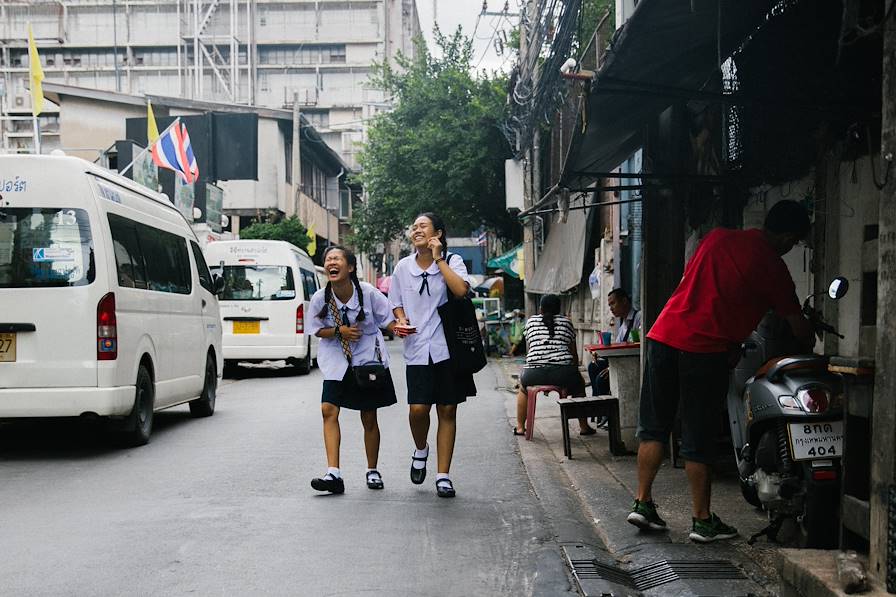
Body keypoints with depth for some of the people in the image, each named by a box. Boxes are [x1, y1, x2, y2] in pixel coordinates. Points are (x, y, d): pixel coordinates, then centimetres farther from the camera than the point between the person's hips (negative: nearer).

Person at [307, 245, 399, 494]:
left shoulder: (367, 292, -15)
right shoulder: (320, 298, -11)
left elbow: (388, 318, -5)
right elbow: (318, 330, 1)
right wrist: (339, 331, -18)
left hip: (368, 359, -1)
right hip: (337, 361, 1)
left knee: (369, 418, 6)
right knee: (329, 410, -16)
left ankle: (372, 471, 24)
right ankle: (333, 474, -15)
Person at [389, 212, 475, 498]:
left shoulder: (452, 261, -1)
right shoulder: (403, 267, 7)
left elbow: (461, 290, -20)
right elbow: (397, 304, 20)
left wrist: (439, 259, -14)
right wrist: (401, 321, -1)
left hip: (448, 347, -1)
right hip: (417, 349, 1)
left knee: (447, 411, 3)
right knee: (418, 409, -11)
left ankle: (443, 476, 12)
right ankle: (420, 451, 22)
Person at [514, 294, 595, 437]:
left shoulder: (531, 321, 17)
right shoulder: (566, 322, 15)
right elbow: (574, 353, 17)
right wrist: (575, 370, 32)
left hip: (535, 373, 1)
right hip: (563, 372, 0)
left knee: (523, 384, 34)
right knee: (579, 383, 31)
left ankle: (520, 427, 32)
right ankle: (584, 427, 29)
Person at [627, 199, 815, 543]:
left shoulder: (718, 237, 13)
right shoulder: (772, 267, 0)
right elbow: (798, 327, 6)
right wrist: (811, 343, 27)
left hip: (665, 332, 5)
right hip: (705, 349, -5)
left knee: (654, 427, 14)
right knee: (698, 439, 4)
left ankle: (642, 503, 14)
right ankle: (702, 521, 14)